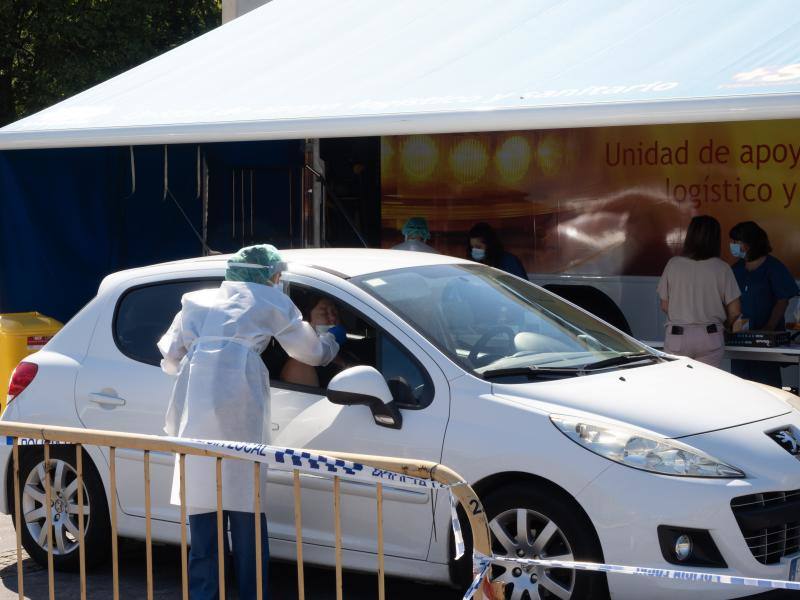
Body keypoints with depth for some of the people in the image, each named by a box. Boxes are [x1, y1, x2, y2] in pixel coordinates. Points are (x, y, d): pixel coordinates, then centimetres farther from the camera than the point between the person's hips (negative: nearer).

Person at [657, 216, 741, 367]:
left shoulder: (673, 264, -1)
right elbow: (734, 311, 1)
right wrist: (726, 325, 22)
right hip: (710, 337, 0)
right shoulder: (721, 268, -3)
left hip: (677, 337, 0)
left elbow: (664, 306, 5)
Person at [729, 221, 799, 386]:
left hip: (765, 336, -5)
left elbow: (783, 301, -7)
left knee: (766, 382, -5)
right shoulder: (737, 269, 11)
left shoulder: (773, 267, -4)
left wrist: (769, 328, -18)